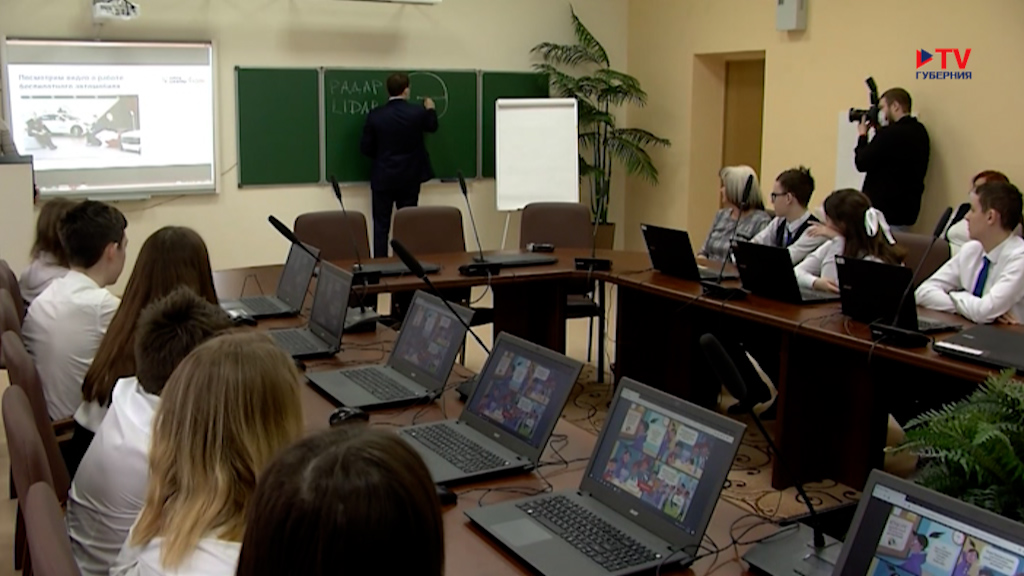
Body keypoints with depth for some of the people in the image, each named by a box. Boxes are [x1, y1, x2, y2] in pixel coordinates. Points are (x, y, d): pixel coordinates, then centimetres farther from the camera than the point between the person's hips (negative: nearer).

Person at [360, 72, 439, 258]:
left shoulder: (375, 115, -9)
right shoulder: (418, 112, -8)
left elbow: (366, 148, -4)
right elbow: (432, 126, 14)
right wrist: (430, 109, 33)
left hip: (383, 179, -1)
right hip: (410, 178, 1)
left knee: (381, 227, 5)